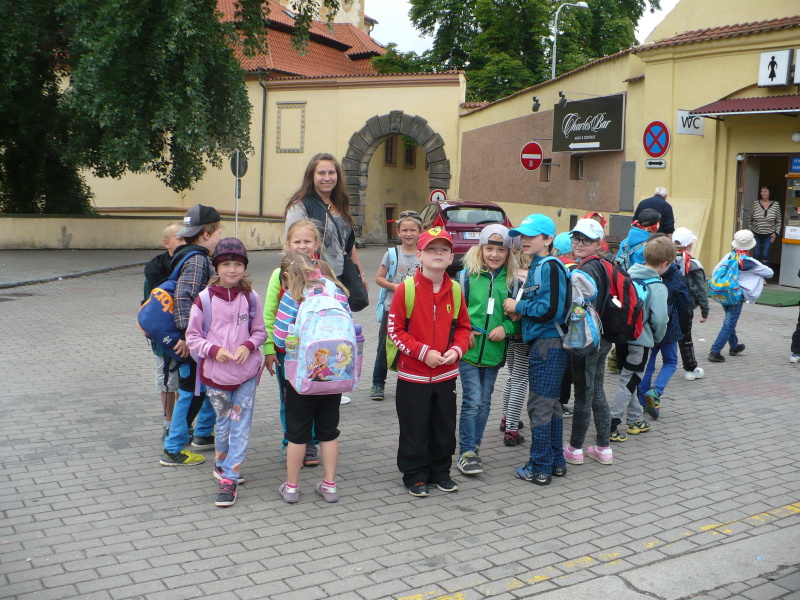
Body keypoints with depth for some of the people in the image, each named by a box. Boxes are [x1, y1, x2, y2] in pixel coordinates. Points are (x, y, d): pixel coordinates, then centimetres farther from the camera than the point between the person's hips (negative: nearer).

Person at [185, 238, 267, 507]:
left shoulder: (251, 298, -3)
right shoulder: (204, 299, -7)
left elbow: (260, 332, 7)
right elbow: (192, 337, -2)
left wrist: (248, 346, -14)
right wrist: (214, 350, -18)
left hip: (247, 372, 1)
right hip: (215, 373, -1)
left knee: (240, 425, -1)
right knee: (224, 421, 13)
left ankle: (229, 479, 5)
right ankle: (221, 463, 37)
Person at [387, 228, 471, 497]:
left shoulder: (455, 290, 2)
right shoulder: (406, 289, -10)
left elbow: (463, 326, 11)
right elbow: (395, 329, -10)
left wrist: (456, 350, -9)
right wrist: (423, 352, -17)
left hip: (446, 374, 4)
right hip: (413, 374, -4)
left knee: (444, 427, 13)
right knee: (414, 429, 5)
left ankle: (440, 471, 30)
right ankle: (415, 475, 21)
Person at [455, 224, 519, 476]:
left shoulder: (511, 281, 6)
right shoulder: (467, 275, -2)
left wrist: (506, 327, -9)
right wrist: (465, 331, -12)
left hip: (494, 350, 3)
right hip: (469, 349, -3)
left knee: (484, 402, 12)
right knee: (472, 401, -7)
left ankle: (474, 446, 26)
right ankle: (466, 452, 3)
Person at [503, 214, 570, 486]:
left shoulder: (550, 267, -14)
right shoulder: (536, 266, 16)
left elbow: (550, 310, -22)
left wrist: (519, 306, -10)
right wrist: (520, 308, 3)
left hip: (547, 345, -10)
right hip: (542, 343, 10)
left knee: (539, 406, -3)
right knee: (550, 404, 16)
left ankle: (540, 469, 5)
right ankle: (556, 462, 26)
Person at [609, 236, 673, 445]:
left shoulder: (628, 275, 1)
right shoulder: (658, 287, -16)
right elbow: (659, 319, -21)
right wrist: (657, 337, -2)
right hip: (640, 340, -7)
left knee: (629, 380, 20)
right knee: (628, 383, 2)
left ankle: (635, 420, 33)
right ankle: (610, 426, 0)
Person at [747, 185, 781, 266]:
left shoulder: (776, 205, -2)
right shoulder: (755, 204, -2)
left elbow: (778, 221, 4)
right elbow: (749, 219, 5)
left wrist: (776, 233, -3)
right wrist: (749, 231, 0)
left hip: (769, 235, -1)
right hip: (756, 234, 1)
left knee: (765, 255, -8)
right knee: (756, 255, 2)